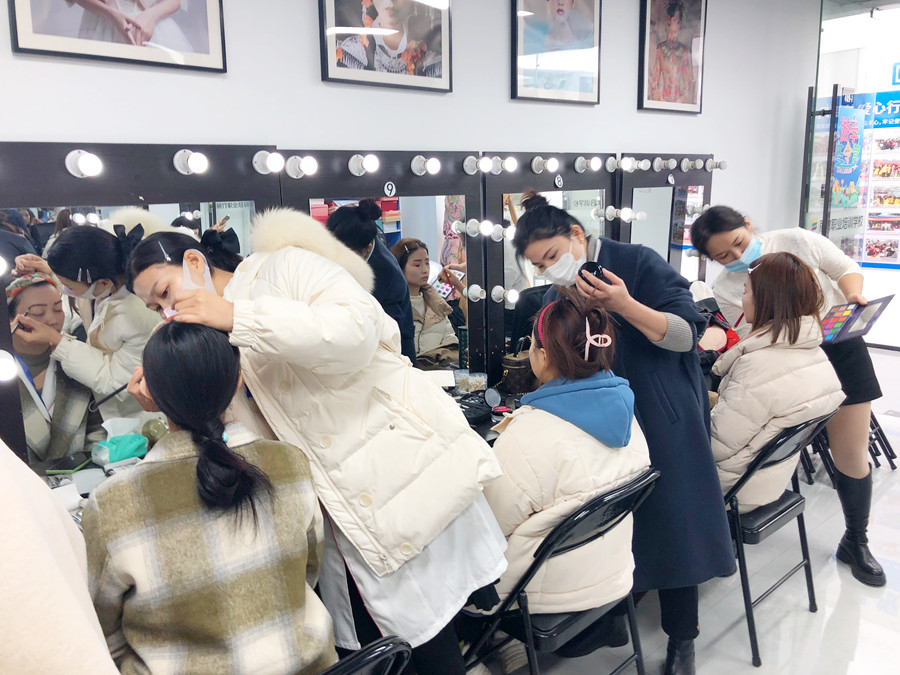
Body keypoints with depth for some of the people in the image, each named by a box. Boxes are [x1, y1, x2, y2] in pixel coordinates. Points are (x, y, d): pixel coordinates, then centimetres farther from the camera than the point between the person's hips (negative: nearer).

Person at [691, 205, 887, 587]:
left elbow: (847, 269, 3)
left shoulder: (797, 241, -9)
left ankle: (855, 543, 23)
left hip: (842, 351, 0)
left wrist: (853, 294, -17)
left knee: (852, 456, 4)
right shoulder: (725, 290, -8)